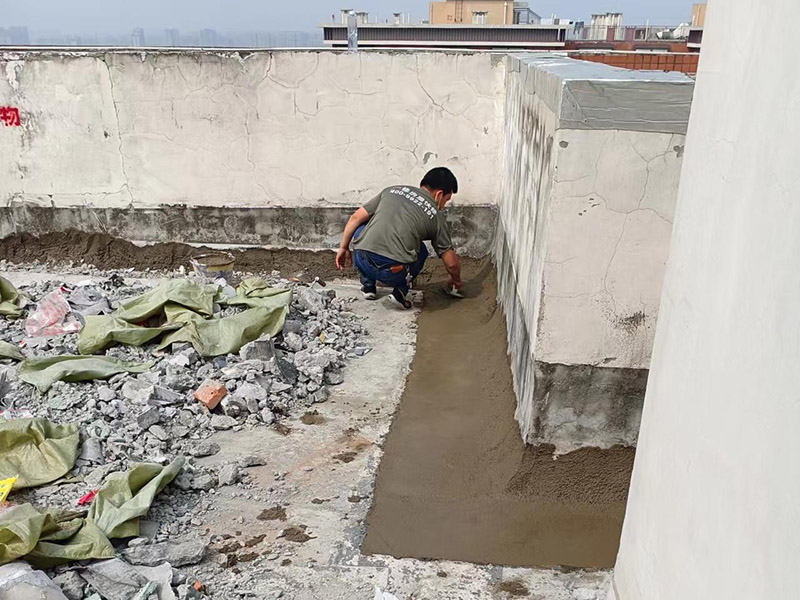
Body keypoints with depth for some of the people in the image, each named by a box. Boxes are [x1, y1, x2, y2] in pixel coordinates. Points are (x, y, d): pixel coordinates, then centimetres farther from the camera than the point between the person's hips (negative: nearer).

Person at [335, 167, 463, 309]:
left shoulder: (392, 190, 20)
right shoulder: (436, 216, 14)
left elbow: (355, 218, 17)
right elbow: (451, 263, 17)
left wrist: (343, 248, 27)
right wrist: (456, 281, 37)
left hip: (361, 261, 1)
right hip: (393, 274, -1)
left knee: (362, 228, 33)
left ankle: (368, 286, 30)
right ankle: (401, 289, 12)